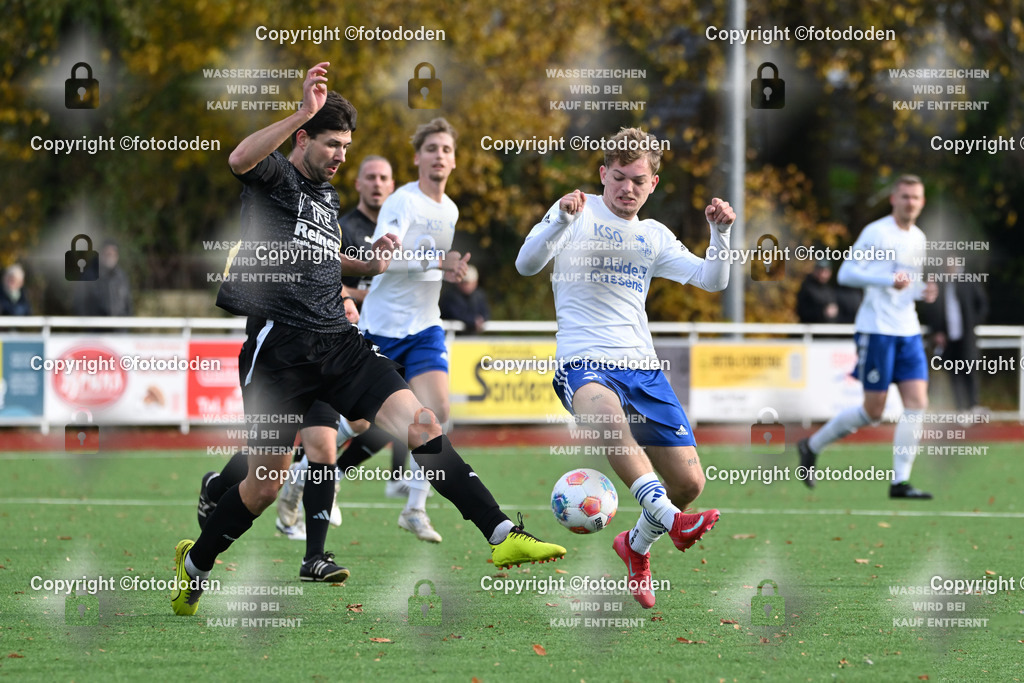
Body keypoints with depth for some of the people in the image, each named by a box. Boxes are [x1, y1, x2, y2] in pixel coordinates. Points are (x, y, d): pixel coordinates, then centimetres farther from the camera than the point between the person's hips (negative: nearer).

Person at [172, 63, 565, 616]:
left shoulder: (328, 198, 22)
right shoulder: (275, 176, -1)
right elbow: (240, 160, -27)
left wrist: (368, 264, 23)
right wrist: (304, 112, -33)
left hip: (338, 342, 6)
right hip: (279, 340, -6)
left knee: (419, 424, -15)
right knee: (265, 485, 0)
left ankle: (501, 534, -24)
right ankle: (195, 561, 26)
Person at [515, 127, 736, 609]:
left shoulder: (653, 236, 19)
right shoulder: (581, 215, 5)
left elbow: (712, 280, 14)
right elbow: (527, 265, -9)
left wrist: (720, 233, -4)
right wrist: (562, 220, -25)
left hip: (643, 367, 5)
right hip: (585, 363, -5)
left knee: (689, 482, -2)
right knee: (603, 408, -42)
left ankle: (637, 545, 28)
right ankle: (666, 516, -54)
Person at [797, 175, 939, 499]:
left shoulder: (918, 238, 15)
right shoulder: (876, 232, -8)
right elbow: (846, 273, -13)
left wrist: (923, 290, 5)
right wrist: (889, 280, -23)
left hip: (908, 331, 7)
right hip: (877, 329, -7)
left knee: (917, 402, -6)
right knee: (873, 411, -4)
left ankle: (900, 481, -4)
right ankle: (812, 445, 17)